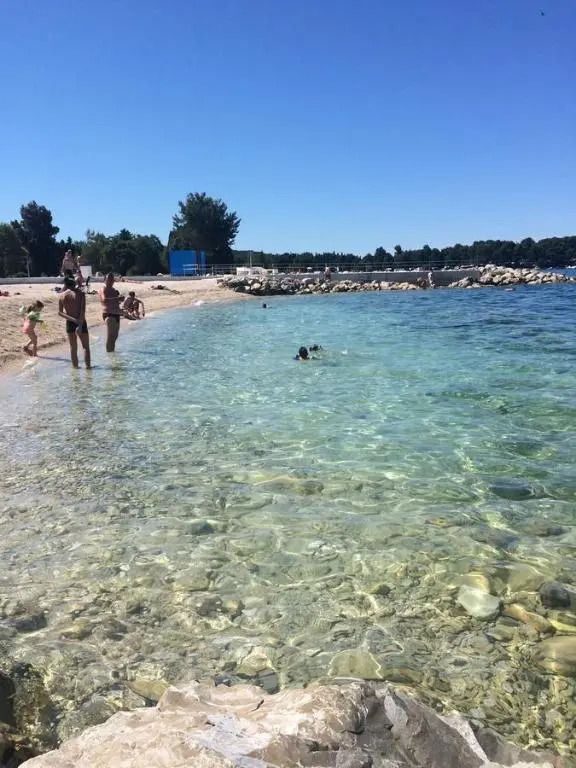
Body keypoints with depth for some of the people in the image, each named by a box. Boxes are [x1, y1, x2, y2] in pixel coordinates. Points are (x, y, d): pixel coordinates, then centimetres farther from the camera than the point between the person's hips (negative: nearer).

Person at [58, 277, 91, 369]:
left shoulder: (61, 296, 2)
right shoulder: (80, 294, -7)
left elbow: (60, 312, -3)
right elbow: (82, 311, -15)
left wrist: (72, 319, -10)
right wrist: (80, 325, -18)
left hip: (69, 323, 3)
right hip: (81, 322, -3)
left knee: (73, 347, 13)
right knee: (86, 346, 7)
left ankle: (75, 366, 16)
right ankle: (88, 365, 4)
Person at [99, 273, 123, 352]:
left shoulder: (113, 289, 18)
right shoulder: (103, 289, -7)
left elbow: (118, 301, 27)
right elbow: (104, 300, -26)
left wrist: (120, 298, 3)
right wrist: (117, 299, -31)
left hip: (116, 314, 9)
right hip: (109, 314, -9)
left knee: (115, 335, 15)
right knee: (110, 335, -14)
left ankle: (112, 350, 26)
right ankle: (109, 351, -10)